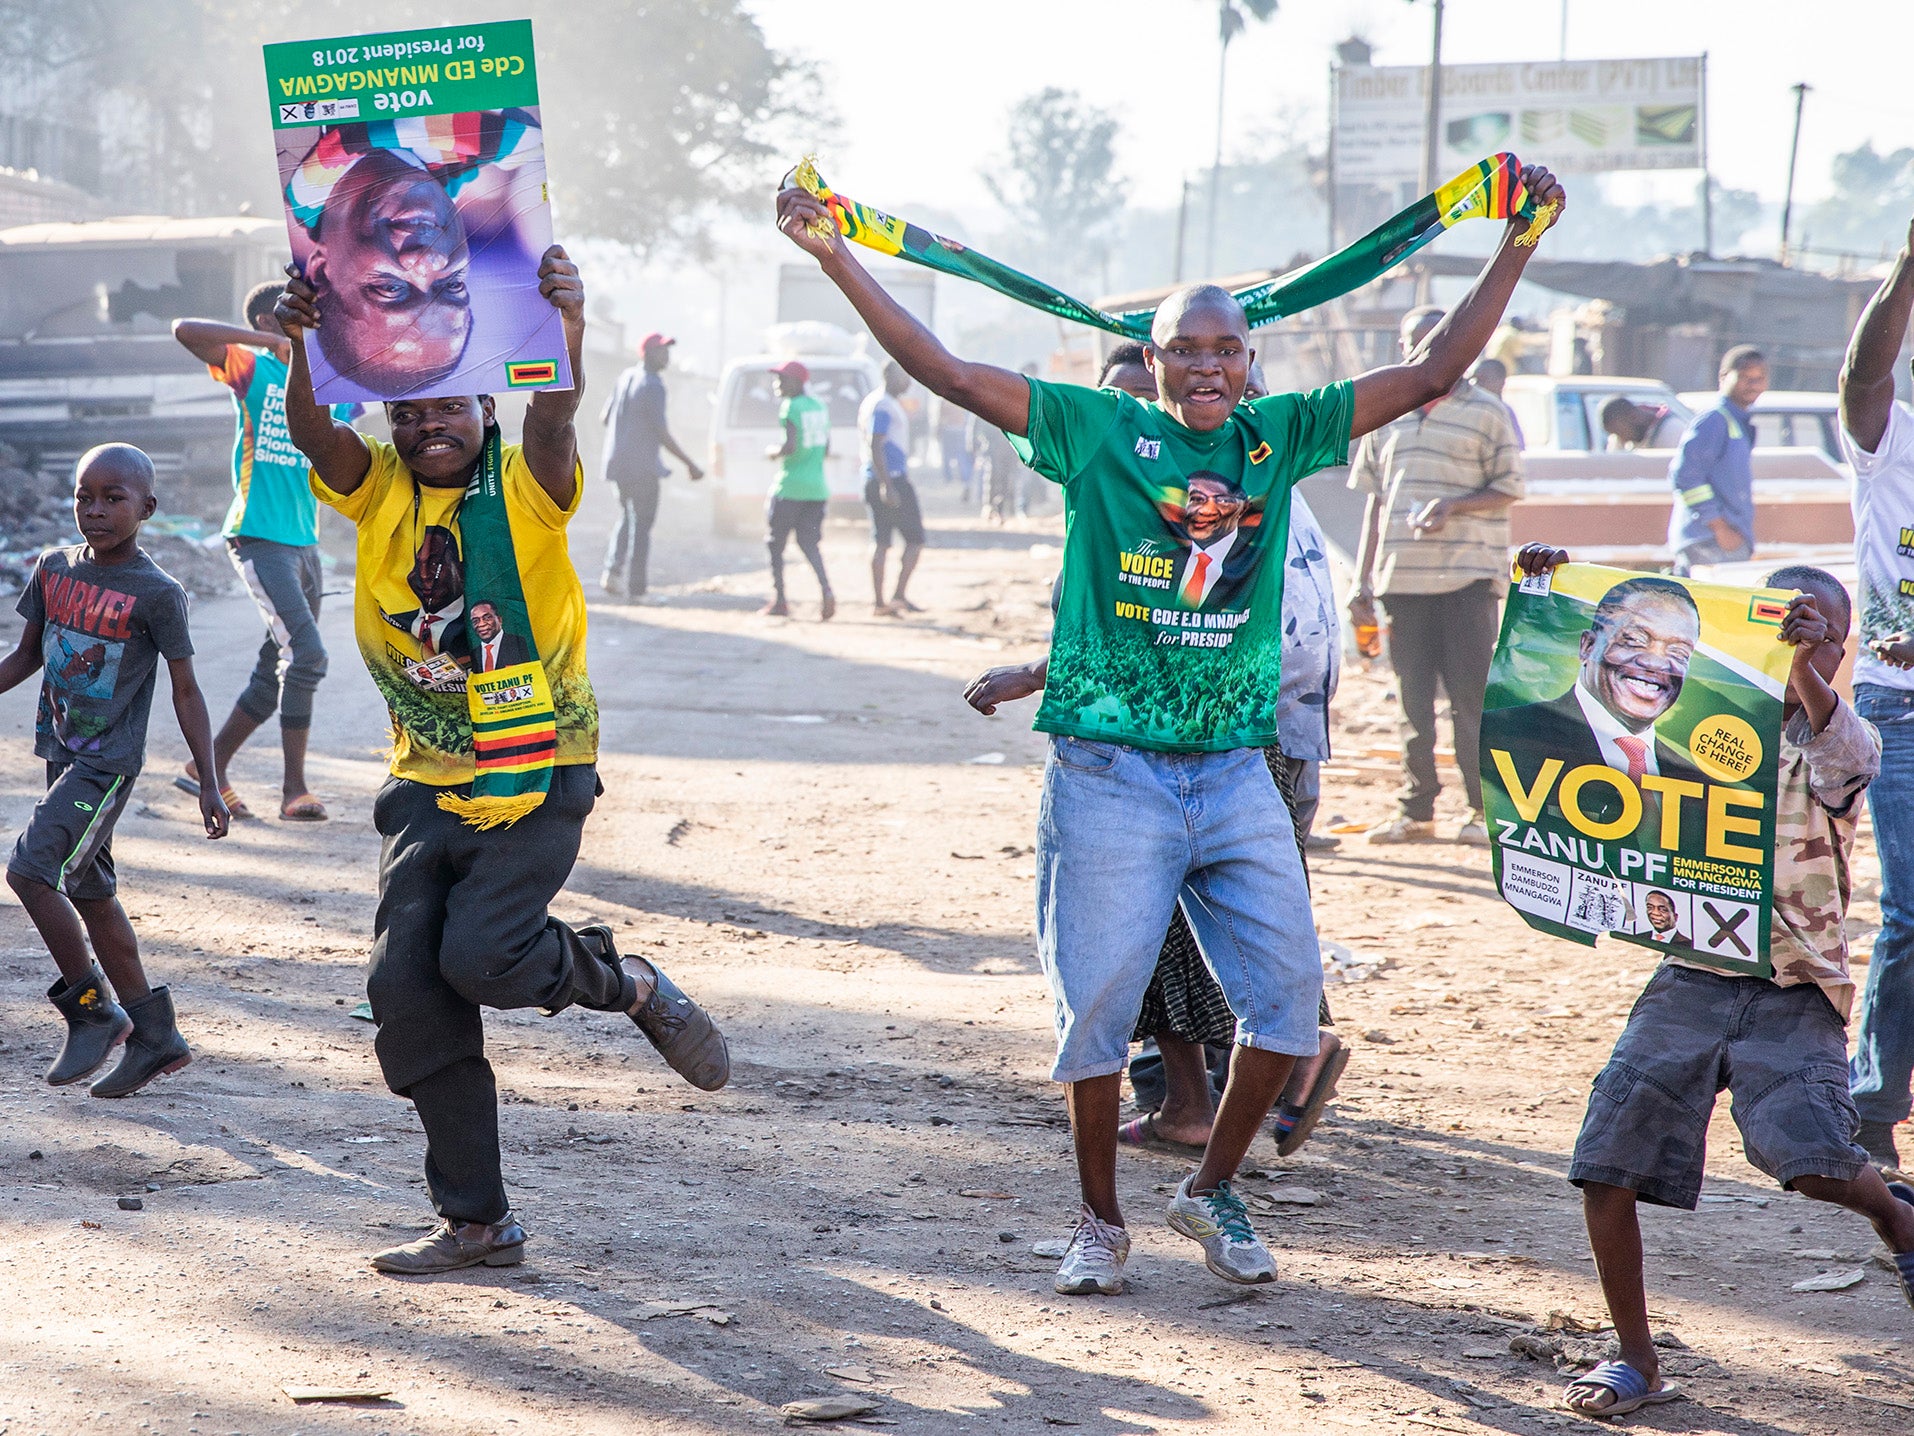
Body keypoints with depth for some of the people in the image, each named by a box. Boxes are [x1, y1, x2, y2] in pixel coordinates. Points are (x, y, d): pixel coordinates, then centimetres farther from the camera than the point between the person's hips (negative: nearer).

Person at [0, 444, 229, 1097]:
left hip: (111, 761, -7)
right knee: (90, 892, 11)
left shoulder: (156, 593, -11)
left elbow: (185, 691, -6)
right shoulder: (54, 569, 4)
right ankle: (155, 1036, 20)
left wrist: (210, 785, -7)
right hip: (62, 752, 7)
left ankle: (92, 1008, -4)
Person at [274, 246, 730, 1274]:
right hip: (428, 786, 5)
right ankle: (476, 1221, 10)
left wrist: (566, 330, -49)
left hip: (536, 778, -5)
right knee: (408, 989, -1)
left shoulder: (525, 488, -7)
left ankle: (632, 987, 11)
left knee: (483, 956, -21)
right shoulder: (379, 489, 1)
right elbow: (313, 434, -18)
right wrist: (305, 343, -39)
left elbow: (553, 418, -28)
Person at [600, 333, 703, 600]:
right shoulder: (652, 386, -16)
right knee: (641, 523, 0)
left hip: (618, 463, 7)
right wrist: (690, 464, -14)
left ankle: (613, 569, 3)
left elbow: (604, 418, 18)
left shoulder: (625, 378, 9)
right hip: (643, 465, -7)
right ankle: (636, 587, 1)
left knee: (627, 516, 19)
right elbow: (662, 433, -19)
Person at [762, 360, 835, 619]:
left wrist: (775, 452, -2)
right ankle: (826, 590, -13)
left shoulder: (790, 407, -12)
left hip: (790, 487, -7)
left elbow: (790, 446, -21)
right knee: (809, 543, 10)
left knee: (775, 544, 6)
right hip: (818, 486, 7)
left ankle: (779, 600, 5)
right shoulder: (820, 407, 13)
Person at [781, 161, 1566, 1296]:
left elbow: (1432, 374, 8)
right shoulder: (1098, 431, -1)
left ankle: (1213, 1192, 23)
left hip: (1237, 772, 3)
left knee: (1289, 992, 1)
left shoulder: (1281, 436, 7)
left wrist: (1521, 244, 3)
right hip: (1108, 775, -3)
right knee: (1101, 1001, 1)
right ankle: (1101, 1221, 19)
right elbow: (945, 371, -6)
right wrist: (835, 255, -12)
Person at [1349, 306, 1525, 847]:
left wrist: (1453, 506, -18)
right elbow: (1374, 501, 17)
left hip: (1469, 575, -4)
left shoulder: (1487, 413, 3)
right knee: (1413, 699, 7)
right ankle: (1416, 809, 13)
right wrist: (1362, 580, 11)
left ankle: (1485, 808, 1)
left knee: (1471, 695, -6)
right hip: (1401, 575, 4)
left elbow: (1507, 491, 0)